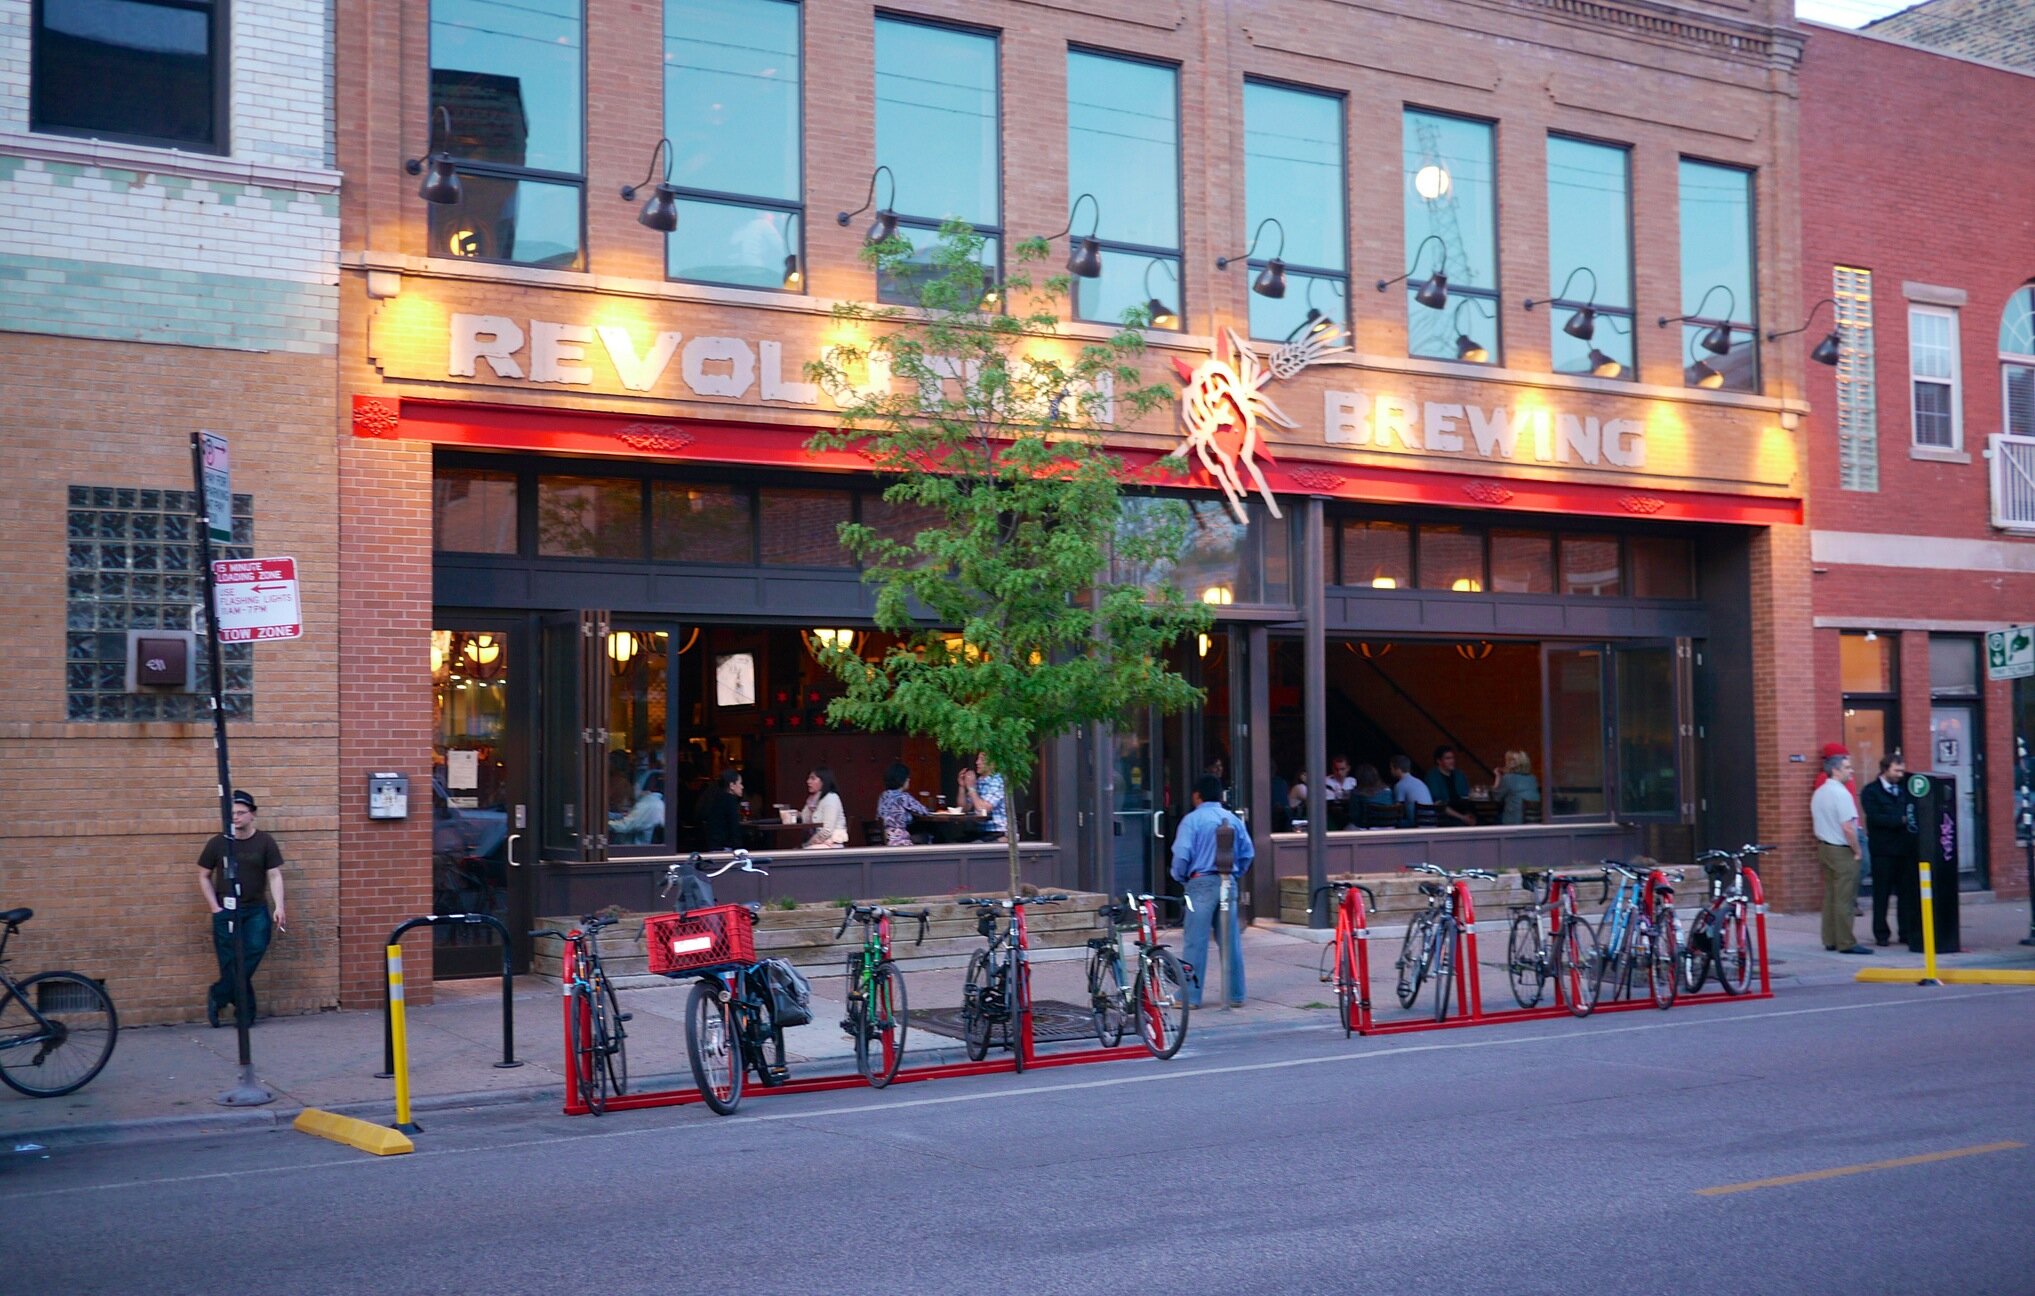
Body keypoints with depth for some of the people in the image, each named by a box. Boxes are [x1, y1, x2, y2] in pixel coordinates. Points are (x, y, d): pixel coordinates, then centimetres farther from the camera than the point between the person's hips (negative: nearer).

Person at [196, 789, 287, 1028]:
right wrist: (214, 906, -1)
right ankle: (246, 1012, 9)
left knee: (254, 952, -18)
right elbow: (204, 877, 10)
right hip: (225, 912, 0)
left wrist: (279, 907, -13)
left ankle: (218, 996, -1)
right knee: (231, 963, -3)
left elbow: (275, 876, -1)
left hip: (256, 911, 0)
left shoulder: (265, 842, 1)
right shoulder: (217, 843, 2)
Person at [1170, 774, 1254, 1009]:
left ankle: (1191, 996, 2)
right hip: (1228, 884, 4)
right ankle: (1236, 995, 14)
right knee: (1230, 941, 10)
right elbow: (1248, 853, 7)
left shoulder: (1192, 820, -7)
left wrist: (1180, 877, 5)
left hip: (1201, 882, -4)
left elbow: (1182, 855, -12)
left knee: (1195, 942, 0)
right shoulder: (1233, 819, 6)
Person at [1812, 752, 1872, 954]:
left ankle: (1830, 940, 15)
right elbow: (1847, 827, -20)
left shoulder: (1818, 793, 10)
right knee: (1844, 898, -6)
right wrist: (1857, 851, -11)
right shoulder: (1841, 793, -17)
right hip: (1842, 850, -9)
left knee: (1829, 896, 11)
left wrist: (1822, 846, 19)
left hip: (1824, 847, 9)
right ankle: (1846, 943, -4)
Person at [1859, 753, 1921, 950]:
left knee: (1908, 892, 4)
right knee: (1882, 893, 2)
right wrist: (1901, 820, -19)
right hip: (1883, 850, -4)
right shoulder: (1870, 791, 0)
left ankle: (1907, 932, 10)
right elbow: (1875, 817, -12)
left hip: (1906, 847, 4)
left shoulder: (1905, 789, 14)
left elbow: (1913, 812, 11)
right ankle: (1881, 933, 9)